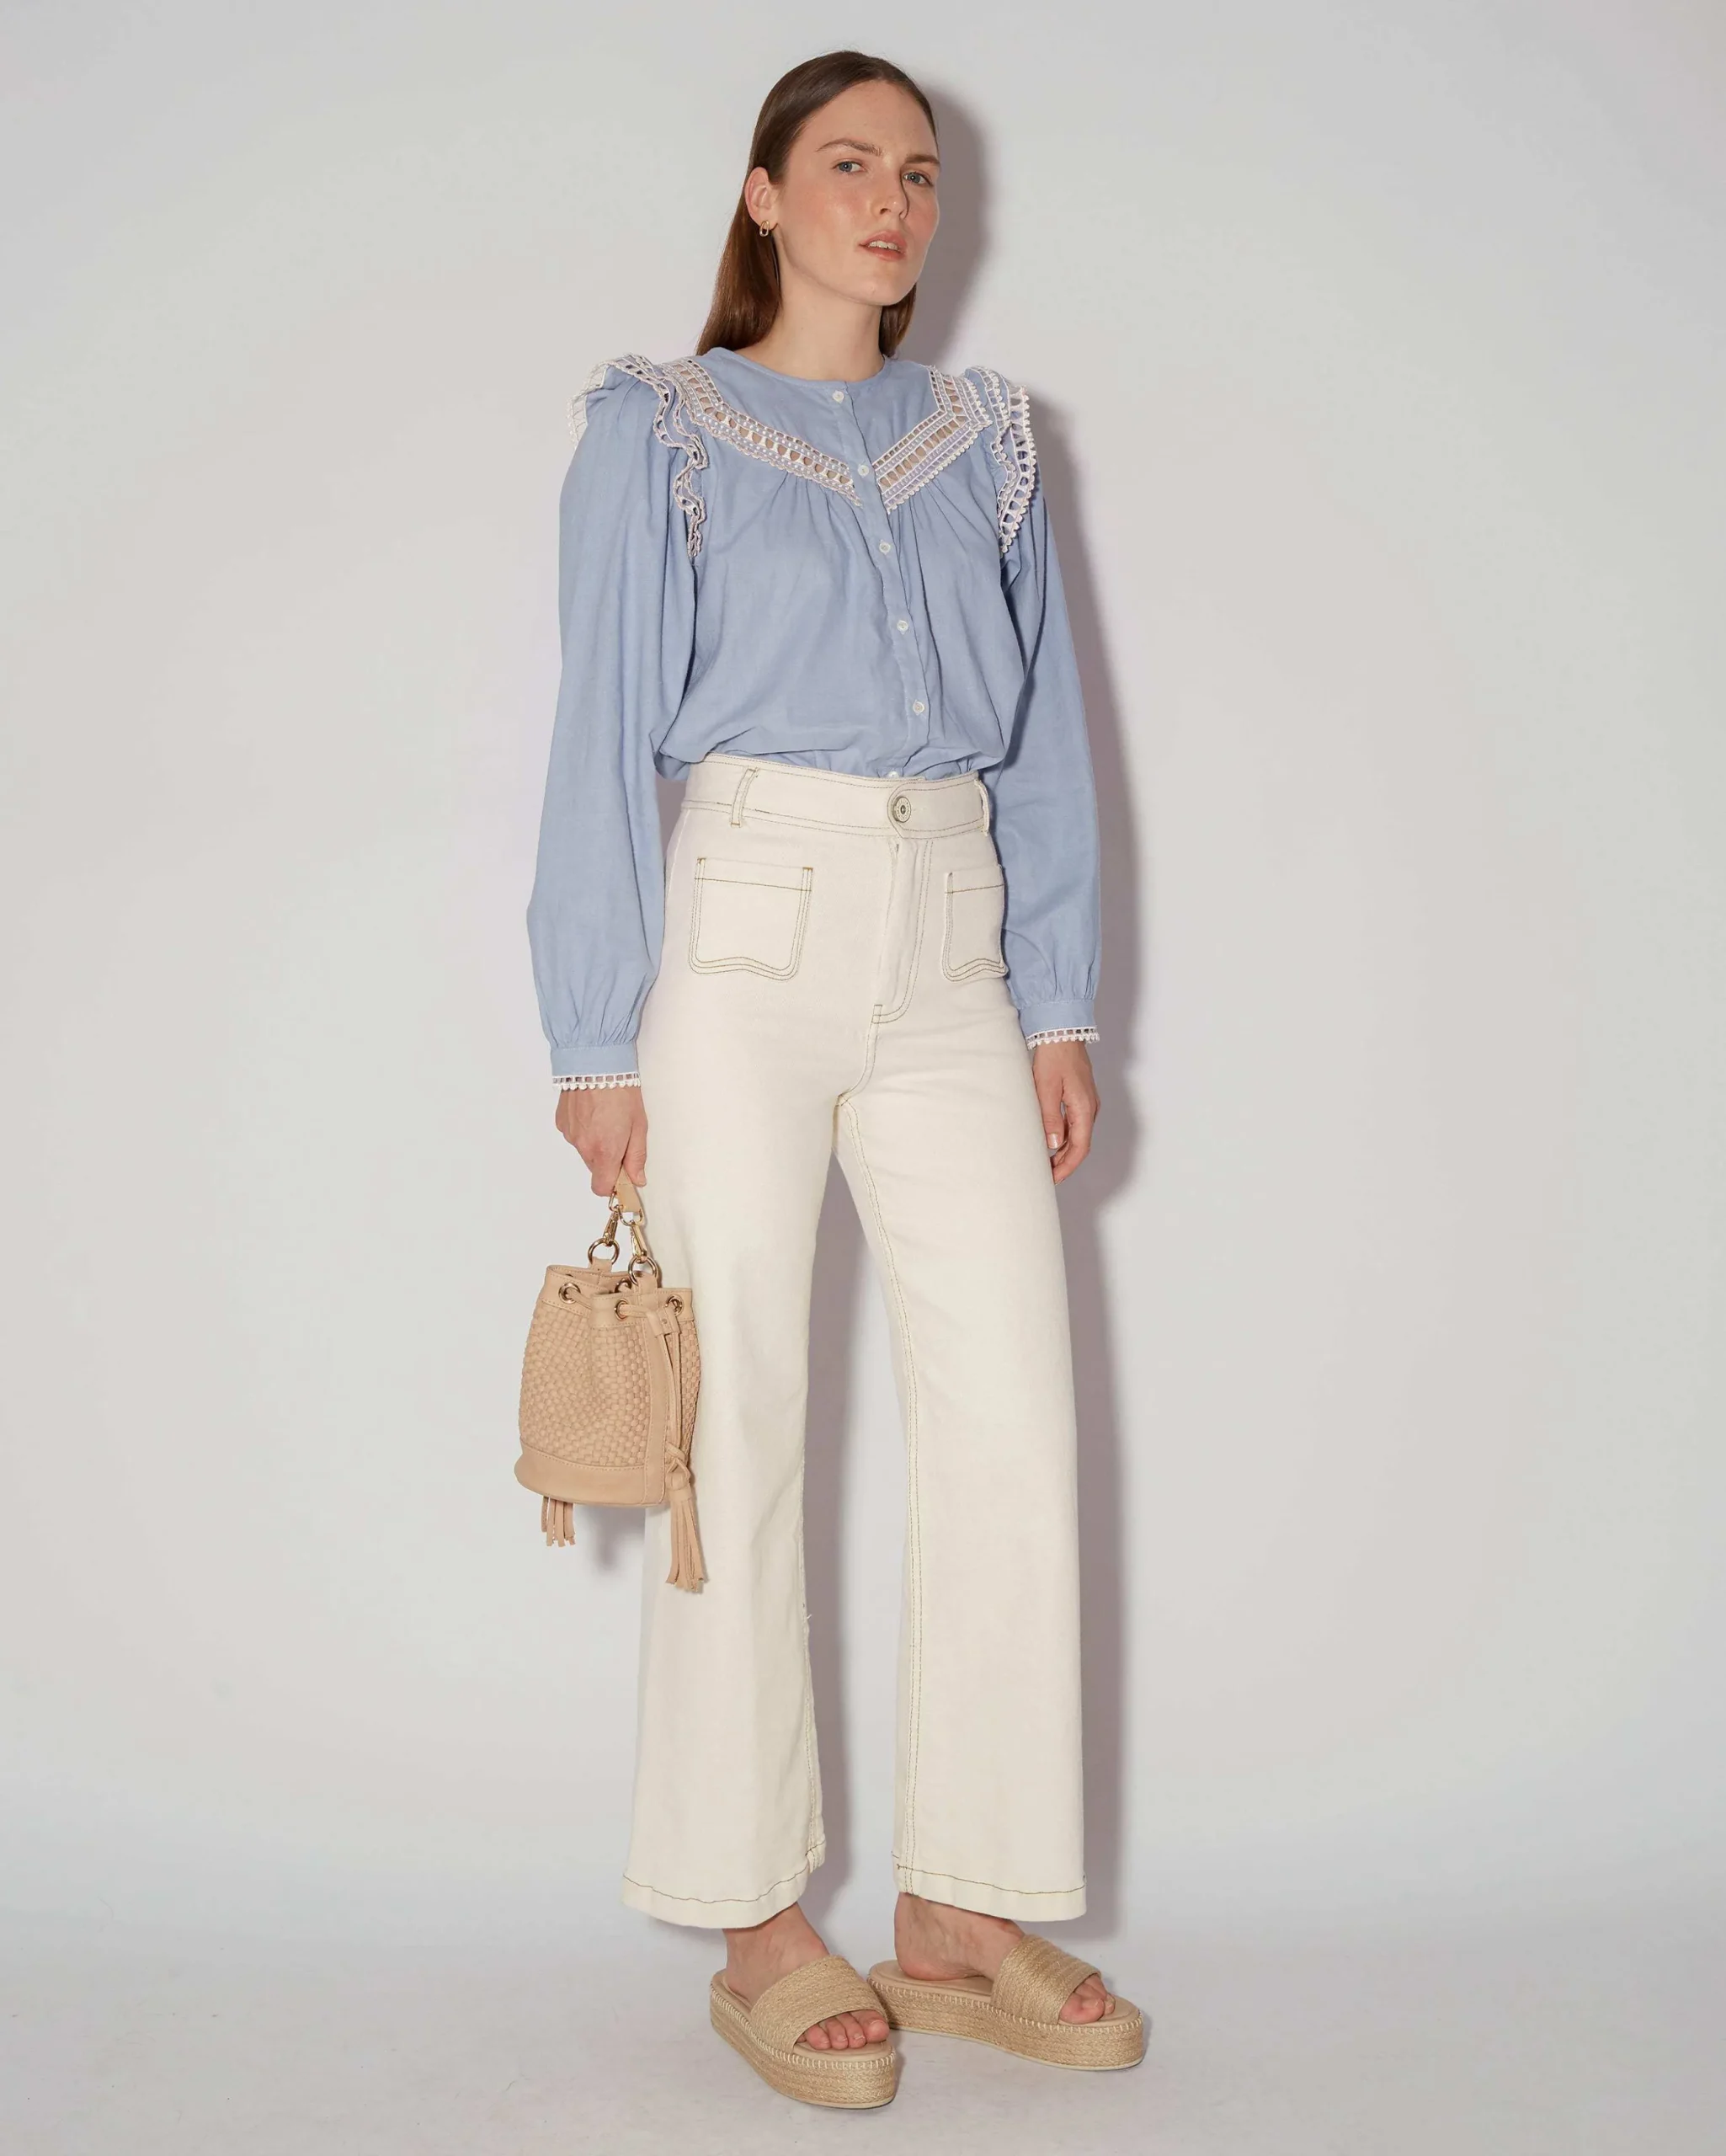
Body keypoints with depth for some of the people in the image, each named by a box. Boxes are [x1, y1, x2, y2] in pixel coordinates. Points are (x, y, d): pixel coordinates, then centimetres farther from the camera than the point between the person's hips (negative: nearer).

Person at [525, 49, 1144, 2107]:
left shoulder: (984, 438, 17)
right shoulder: (658, 431, 5)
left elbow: (1042, 733, 14)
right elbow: (605, 739, 0)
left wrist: (1059, 1005, 8)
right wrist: (602, 1039, -6)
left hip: (950, 952, 4)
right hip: (750, 932, -4)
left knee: (1015, 1432, -2)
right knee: (741, 1434, -1)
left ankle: (963, 1906, 13)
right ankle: (760, 1931, 12)